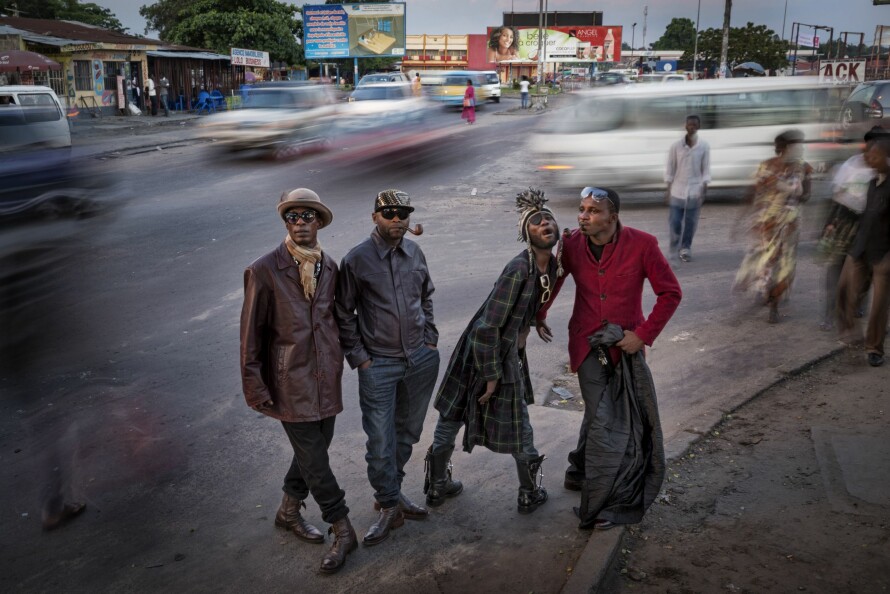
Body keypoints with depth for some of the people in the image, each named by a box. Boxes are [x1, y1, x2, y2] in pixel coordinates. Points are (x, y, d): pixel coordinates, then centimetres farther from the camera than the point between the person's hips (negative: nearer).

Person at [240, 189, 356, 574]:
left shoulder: (330, 267, 3)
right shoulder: (264, 272, -12)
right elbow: (251, 334, -8)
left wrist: (339, 362, 10)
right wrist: (255, 387, -7)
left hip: (326, 380, 6)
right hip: (291, 384, -5)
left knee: (314, 451, 17)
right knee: (314, 459, 1)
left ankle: (289, 512, 40)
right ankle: (343, 531, 18)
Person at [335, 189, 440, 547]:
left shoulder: (414, 253, 3)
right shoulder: (357, 260, -10)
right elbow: (344, 315, -4)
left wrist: (430, 338, 10)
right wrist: (358, 357, -6)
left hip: (421, 358, 4)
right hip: (379, 364, -4)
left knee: (407, 432, 15)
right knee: (381, 440, -1)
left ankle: (391, 490, 35)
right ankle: (390, 507, 16)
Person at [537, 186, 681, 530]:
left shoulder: (641, 245, -14)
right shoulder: (571, 244, -8)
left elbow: (671, 293, -7)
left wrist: (643, 334, -12)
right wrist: (538, 317, 19)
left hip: (625, 344, 0)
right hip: (587, 343, 0)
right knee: (601, 418, -2)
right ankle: (600, 502, 13)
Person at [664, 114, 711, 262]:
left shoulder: (704, 147, -2)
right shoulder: (676, 146, -2)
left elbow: (706, 170, 2)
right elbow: (670, 168, 3)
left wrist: (704, 190, -5)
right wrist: (668, 190, 1)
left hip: (695, 191, 0)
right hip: (677, 190, 0)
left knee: (691, 223, 4)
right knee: (675, 221, -1)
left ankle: (686, 248, 20)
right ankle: (675, 243, 24)